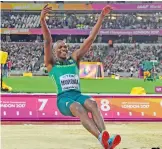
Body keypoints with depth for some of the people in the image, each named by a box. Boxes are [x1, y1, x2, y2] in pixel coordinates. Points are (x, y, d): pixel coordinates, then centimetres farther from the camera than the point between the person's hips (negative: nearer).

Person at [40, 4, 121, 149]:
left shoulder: (74, 58, 24)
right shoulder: (51, 63, 15)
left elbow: (90, 39, 18)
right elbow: (47, 41, -1)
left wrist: (101, 17, 10)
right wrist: (42, 19, -17)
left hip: (78, 95, 3)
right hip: (63, 98, -3)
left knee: (92, 103, -32)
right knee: (78, 107, -36)